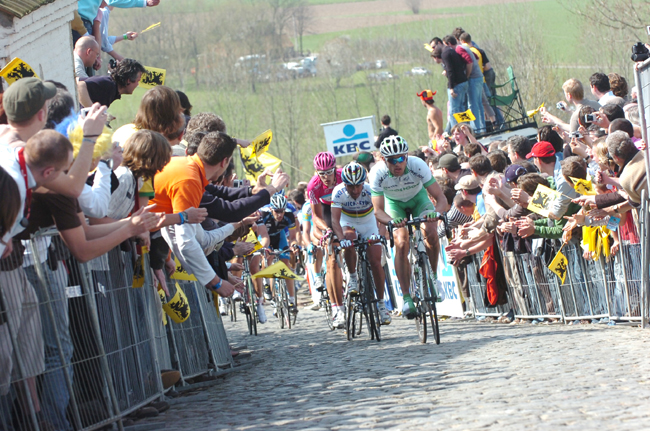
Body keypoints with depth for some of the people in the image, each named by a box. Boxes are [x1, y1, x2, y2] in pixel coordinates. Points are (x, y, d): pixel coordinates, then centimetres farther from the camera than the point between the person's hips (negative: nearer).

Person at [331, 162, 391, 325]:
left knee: (376, 262, -7)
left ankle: (381, 303, 5)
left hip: (368, 224, 1)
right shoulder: (339, 192, -27)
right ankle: (353, 278, -12)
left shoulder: (370, 190, -28)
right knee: (349, 240, -35)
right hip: (348, 223, 0)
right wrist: (341, 238, -50)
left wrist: (379, 232, -56)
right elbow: (335, 220, -33)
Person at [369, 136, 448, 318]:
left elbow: (441, 198, -32)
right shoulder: (378, 173, -32)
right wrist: (392, 221, -54)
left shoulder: (418, 166, -34)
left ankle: (433, 277, -2)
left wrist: (436, 213, -54)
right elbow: (378, 211, -32)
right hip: (394, 203, 0)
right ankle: (406, 297, -12)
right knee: (401, 244, -20)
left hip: (418, 199, 0)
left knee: (431, 232, -26)